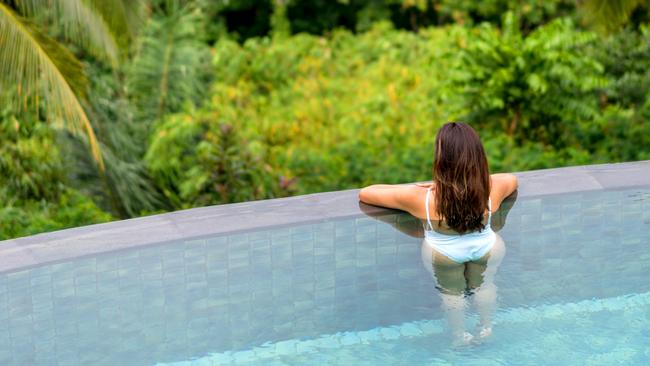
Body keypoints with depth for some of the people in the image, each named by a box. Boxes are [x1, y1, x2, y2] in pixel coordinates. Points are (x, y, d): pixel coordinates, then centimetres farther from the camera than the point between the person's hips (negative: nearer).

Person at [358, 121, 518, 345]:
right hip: (487, 250, 1)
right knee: (485, 286, 33)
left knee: (451, 293, 30)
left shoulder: (422, 198, -36)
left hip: (442, 256, -1)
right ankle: (486, 328, 53)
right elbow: (512, 179, -2)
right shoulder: (493, 189, -30)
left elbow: (365, 193, -21)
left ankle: (459, 336, 50)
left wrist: (413, 188, -10)